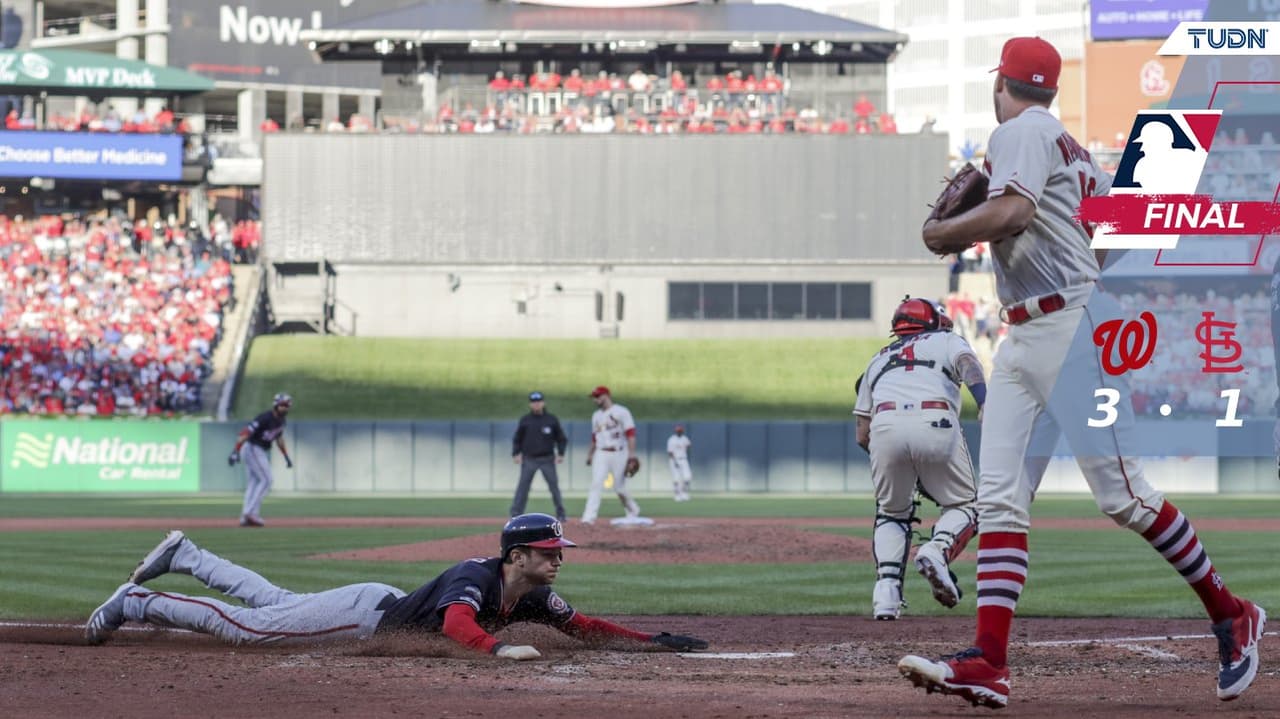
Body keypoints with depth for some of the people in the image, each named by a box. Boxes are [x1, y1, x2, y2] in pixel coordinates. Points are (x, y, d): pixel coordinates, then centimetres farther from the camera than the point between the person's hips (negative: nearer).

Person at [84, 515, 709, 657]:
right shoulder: (477, 578, -32)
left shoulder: (533, 597, -7)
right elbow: (457, 622, -51)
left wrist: (652, 641, -9)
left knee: (272, 602, 24)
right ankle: (134, 604, 6)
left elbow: (584, 627, 0)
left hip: (383, 611, 8)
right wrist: (496, 648, -66)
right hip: (365, 614, -8)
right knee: (241, 626, -4)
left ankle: (183, 557, 38)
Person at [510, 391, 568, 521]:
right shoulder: (525, 420, 4)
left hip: (547, 460, 0)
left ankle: (560, 514, 8)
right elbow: (517, 439, 8)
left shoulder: (552, 420, 3)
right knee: (522, 486, -7)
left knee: (554, 486, -1)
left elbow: (561, 438, 8)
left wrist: (560, 454, -4)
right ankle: (516, 514, -6)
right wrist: (516, 454, -5)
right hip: (529, 460, 0)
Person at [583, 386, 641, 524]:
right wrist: (590, 454, 18)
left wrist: (631, 454, -19)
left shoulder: (621, 412, -5)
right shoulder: (596, 415, 14)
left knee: (619, 487, 0)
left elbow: (630, 433, -11)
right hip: (601, 454, 5)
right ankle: (589, 517, -17)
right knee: (596, 484, -10)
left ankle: (633, 510, 25)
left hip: (618, 454, -5)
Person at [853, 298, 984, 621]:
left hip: (885, 425, 2)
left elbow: (862, 435, 27)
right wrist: (985, 405, -15)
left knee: (892, 512, 22)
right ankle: (938, 550, -16)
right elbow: (967, 363, 2)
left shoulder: (879, 360, 37)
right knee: (963, 505, 16)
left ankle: (887, 587, -1)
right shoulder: (946, 340, 29)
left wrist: (897, 466, 39)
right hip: (936, 422, -2)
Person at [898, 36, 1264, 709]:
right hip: (1023, 337, 10)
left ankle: (1230, 615, 5)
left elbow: (1013, 212, -25)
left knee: (1122, 494, -7)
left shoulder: (1022, 131, -9)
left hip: (1070, 325, -10)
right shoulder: (1067, 145, 20)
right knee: (999, 497, -1)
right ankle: (988, 660, -9)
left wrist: (945, 233, -10)